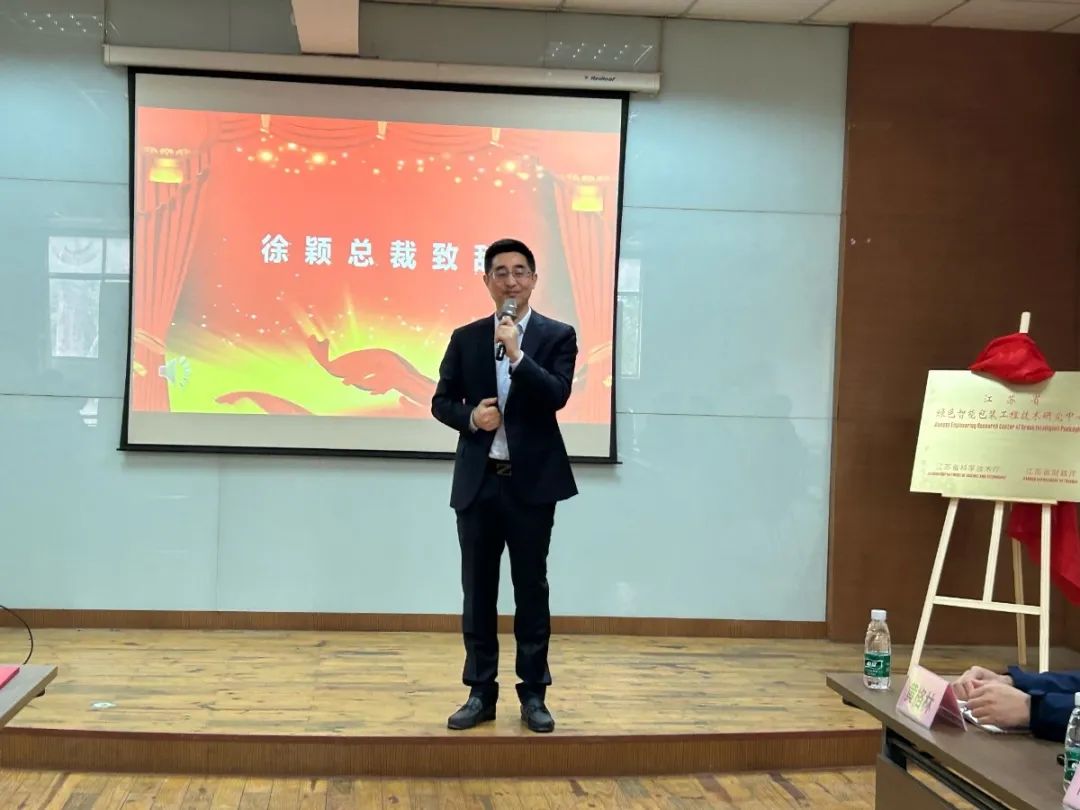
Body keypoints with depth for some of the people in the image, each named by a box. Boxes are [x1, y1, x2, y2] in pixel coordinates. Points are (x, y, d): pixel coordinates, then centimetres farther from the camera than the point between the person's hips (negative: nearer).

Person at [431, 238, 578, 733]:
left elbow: (557, 396, -13)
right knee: (478, 591, 7)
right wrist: (470, 417, -11)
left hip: (531, 482, -2)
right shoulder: (465, 338, 7)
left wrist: (517, 354, -21)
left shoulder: (557, 336, 0)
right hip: (478, 482, 2)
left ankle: (534, 694, 14)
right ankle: (480, 693, 17)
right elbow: (441, 401, 9)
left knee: (531, 589, 5)